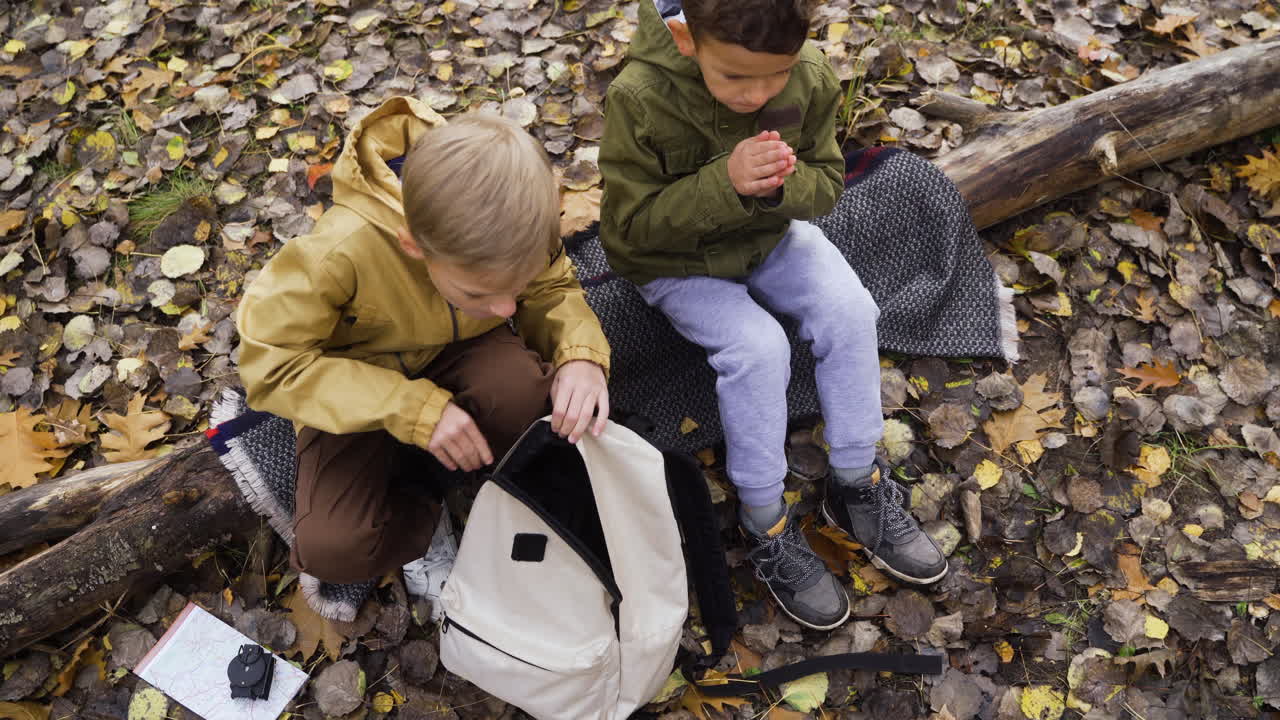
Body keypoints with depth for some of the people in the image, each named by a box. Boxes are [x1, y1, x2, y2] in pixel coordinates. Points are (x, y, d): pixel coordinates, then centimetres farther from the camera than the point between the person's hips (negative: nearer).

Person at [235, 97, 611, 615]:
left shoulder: (514, 223, -25)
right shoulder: (341, 251, -36)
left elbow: (553, 289, -6)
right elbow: (271, 363, -26)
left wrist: (580, 353, -30)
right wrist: (413, 409, -36)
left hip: (460, 354, 2)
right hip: (361, 384, -2)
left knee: (520, 391, -34)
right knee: (332, 547, -24)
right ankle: (419, 517, 10)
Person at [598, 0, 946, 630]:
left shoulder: (810, 80, -16)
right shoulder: (639, 100, -28)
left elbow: (827, 182, -6)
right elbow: (633, 222, -23)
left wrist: (785, 184, -31)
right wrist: (725, 183, -38)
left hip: (770, 236, 5)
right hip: (675, 262, -4)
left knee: (849, 310, -17)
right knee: (757, 347, -26)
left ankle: (857, 485, 1)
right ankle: (765, 525, -7)